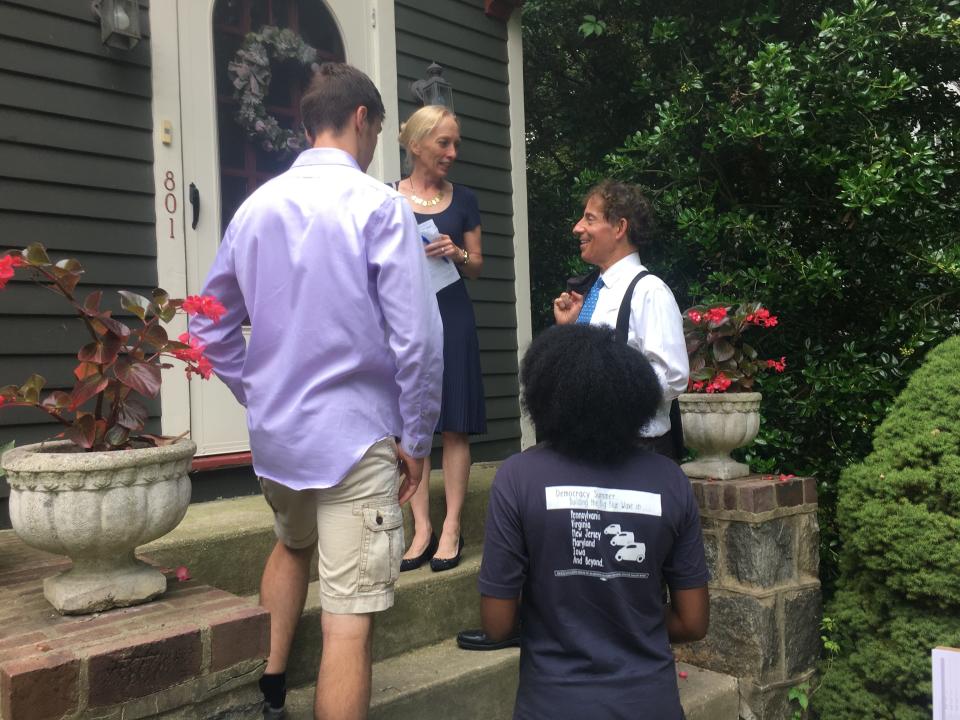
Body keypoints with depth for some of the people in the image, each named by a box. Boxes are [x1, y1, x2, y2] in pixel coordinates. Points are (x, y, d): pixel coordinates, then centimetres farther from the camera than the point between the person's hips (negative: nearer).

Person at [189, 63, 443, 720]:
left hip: (274, 433, 7)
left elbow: (212, 326, 12)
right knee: (350, 621, 2)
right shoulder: (379, 205, -11)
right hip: (357, 436, -6)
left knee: (292, 545, 33)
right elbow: (416, 340, -16)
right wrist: (416, 438, -6)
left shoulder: (257, 206, 5)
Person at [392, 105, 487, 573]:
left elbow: (477, 266, 12)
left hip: (452, 317, 1)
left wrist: (457, 253, -7)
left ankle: (451, 529, 8)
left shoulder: (463, 200, 9)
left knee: (454, 425, -1)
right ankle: (422, 530, 10)